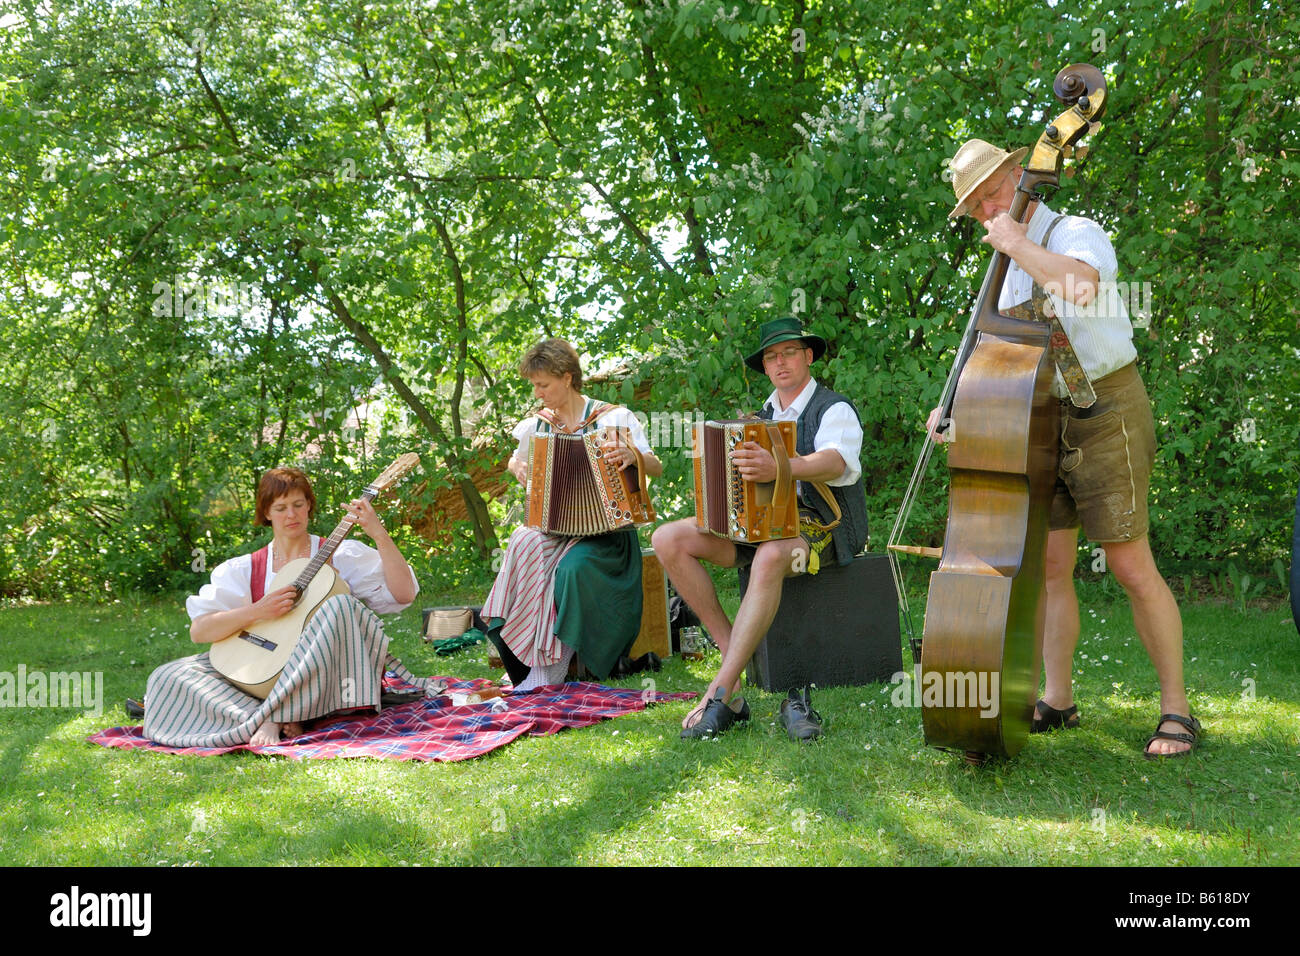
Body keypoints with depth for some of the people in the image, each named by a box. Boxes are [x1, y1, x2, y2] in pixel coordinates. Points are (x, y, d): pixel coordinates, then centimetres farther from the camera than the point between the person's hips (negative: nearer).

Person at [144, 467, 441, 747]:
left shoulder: (341, 556, 8)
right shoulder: (243, 570, 12)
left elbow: (404, 594, -4)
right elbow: (198, 630, 1)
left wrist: (379, 535, -14)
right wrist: (257, 611, -15)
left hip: (324, 683, -2)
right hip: (263, 673, 2)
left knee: (341, 606, -31)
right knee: (168, 676, -14)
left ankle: (269, 716, -34)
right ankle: (265, 719, -31)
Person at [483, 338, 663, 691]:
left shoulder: (612, 417, -2)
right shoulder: (535, 424, 12)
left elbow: (656, 468, -7)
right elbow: (517, 461, 32)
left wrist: (634, 456, -30)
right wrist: (517, 467, 7)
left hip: (603, 530, -4)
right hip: (551, 525, 4)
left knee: (573, 567, -35)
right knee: (525, 544, -30)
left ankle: (554, 666, -23)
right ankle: (539, 664, -29)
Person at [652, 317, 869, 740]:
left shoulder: (834, 409, -2)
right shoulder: (763, 416, 20)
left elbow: (835, 462, -25)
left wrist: (779, 467, -45)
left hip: (818, 523, -7)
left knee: (770, 557, -42)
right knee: (668, 539, -15)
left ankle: (720, 694, -40)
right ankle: (732, 651, -16)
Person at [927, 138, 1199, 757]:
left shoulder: (1077, 233, -6)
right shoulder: (1010, 273, 18)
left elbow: (1078, 284, -31)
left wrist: (1016, 243, -20)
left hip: (1103, 411, -7)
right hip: (1040, 422, 7)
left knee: (1131, 565, -8)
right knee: (1048, 565, 5)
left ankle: (1176, 707, 1)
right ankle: (1057, 700, 13)